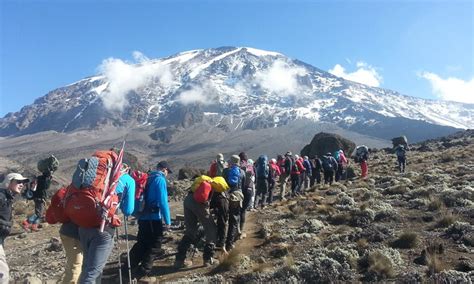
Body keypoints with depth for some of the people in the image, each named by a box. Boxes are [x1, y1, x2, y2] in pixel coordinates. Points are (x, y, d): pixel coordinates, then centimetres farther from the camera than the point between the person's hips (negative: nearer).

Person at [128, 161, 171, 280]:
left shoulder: (148, 178, 13)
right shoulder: (160, 179, -12)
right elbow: (163, 202, -18)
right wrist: (168, 221, -15)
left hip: (142, 217, 8)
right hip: (154, 218, -8)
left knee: (142, 243, 19)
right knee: (155, 246, 3)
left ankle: (129, 268, 27)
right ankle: (143, 273, 3)